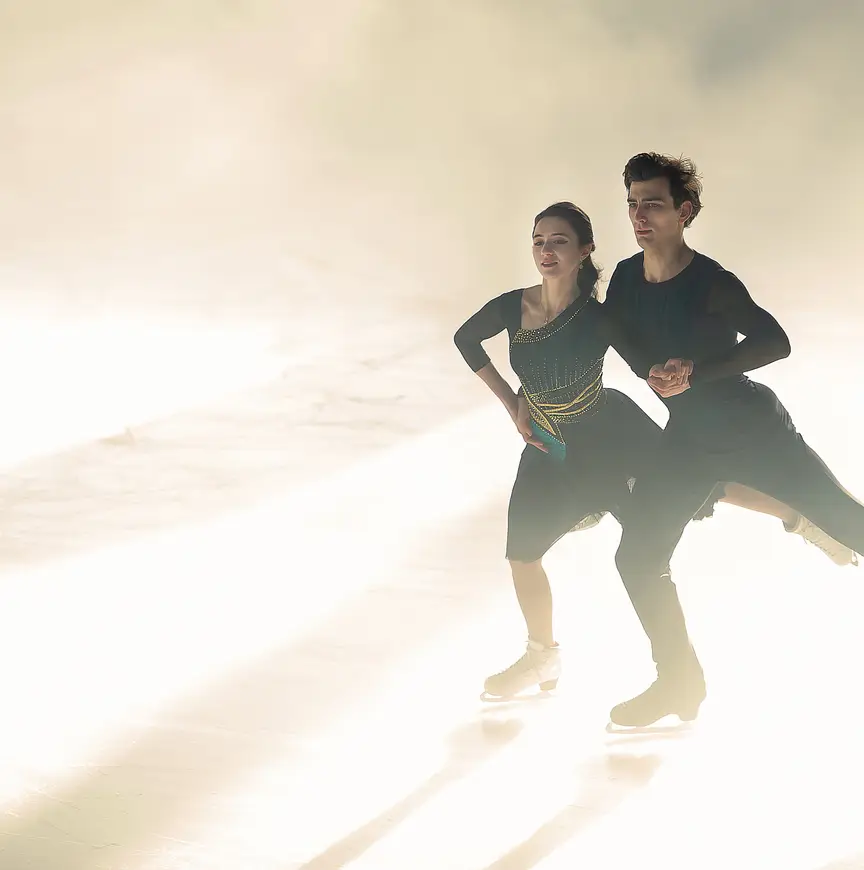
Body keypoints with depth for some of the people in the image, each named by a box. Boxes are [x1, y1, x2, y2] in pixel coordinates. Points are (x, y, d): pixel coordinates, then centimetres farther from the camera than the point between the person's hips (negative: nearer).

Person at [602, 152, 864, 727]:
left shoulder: (710, 284, -22)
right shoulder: (626, 280, -3)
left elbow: (774, 342, -20)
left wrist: (695, 372, -28)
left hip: (754, 429, -5)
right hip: (687, 442, 6)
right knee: (638, 559, -1)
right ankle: (680, 683, 16)